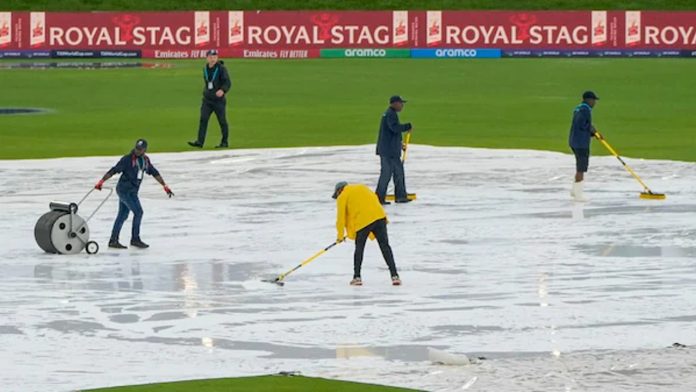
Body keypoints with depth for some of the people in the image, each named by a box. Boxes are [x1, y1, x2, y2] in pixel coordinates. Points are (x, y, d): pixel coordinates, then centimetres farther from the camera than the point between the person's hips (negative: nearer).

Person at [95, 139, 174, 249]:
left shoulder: (145, 160, 9)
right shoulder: (128, 159, -13)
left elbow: (154, 173, 16)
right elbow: (114, 170, -16)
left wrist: (165, 186, 15)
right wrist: (102, 181, -23)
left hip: (132, 191, 8)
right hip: (125, 189, -8)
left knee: (122, 215, 10)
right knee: (138, 212, -9)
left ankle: (113, 240, 15)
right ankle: (135, 239, 1)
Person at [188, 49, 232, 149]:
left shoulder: (221, 68, -10)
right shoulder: (205, 69, 8)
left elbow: (228, 82, -18)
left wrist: (222, 90, -35)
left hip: (219, 100, -4)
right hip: (207, 99, 4)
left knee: (222, 121, 4)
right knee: (203, 119, -8)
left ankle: (225, 142, 18)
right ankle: (200, 142, -13)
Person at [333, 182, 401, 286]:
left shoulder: (342, 197, 12)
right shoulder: (363, 188, 29)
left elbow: (341, 217, 8)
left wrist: (340, 236, 19)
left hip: (363, 221, -4)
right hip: (379, 217, 4)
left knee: (359, 248, 13)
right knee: (385, 246, 6)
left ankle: (357, 277, 15)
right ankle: (394, 275, 1)